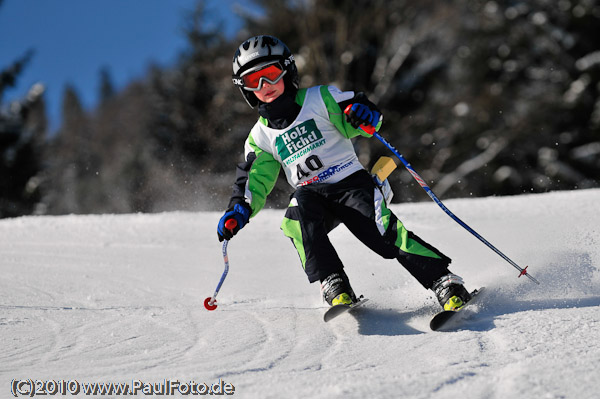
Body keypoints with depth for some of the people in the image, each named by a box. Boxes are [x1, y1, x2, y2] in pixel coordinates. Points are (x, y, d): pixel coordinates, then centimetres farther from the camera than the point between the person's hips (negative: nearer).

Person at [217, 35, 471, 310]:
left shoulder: (319, 98, 1)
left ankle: (444, 280, -23)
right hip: (310, 194, 3)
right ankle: (333, 284, -34)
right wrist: (239, 211, -8)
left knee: (384, 231, -25)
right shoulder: (260, 137, 13)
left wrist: (364, 116, -31)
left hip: (350, 181, -3)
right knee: (297, 219, -32)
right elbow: (254, 181, 12)